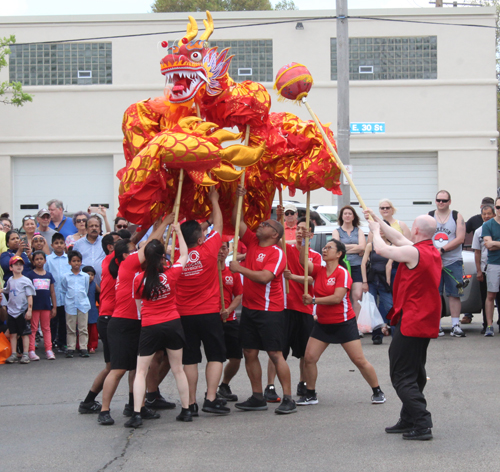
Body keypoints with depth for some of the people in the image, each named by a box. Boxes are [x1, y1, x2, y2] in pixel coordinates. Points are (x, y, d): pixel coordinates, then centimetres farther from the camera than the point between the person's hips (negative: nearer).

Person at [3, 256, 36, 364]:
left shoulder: (25, 281, -5)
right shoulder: (10, 281, 9)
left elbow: (30, 296, -7)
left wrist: (29, 310, -12)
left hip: (23, 311, -4)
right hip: (11, 311, 4)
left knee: (24, 334, 1)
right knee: (13, 334, 6)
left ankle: (25, 354, 6)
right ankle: (13, 354, 11)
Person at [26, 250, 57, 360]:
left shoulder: (49, 275, 10)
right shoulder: (30, 275, 0)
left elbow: (52, 292, 13)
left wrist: (54, 307, 9)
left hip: (46, 306, 3)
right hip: (34, 306, -3)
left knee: (46, 328, 7)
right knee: (33, 329, -2)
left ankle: (49, 350, 9)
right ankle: (31, 351, 0)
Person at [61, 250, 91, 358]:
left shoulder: (85, 276, 8)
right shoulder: (66, 277, 5)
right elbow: (63, 290, 14)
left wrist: (81, 298, 12)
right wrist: (69, 297, 8)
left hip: (83, 304, 1)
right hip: (70, 305, 0)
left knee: (83, 328, 1)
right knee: (70, 329, 2)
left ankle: (83, 348, 4)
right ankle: (70, 348, 6)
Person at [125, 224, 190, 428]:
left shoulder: (139, 279, -7)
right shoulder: (171, 274, -6)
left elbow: (138, 305, 7)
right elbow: (184, 255, 12)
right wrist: (178, 231, 21)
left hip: (149, 327, -1)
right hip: (172, 324, 1)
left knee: (141, 371, 4)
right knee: (178, 369, 14)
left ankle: (136, 414, -7)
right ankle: (186, 410, 18)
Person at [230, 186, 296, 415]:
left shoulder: (277, 253, -10)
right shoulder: (252, 242, 11)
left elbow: (264, 277, -23)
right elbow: (237, 222, 12)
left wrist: (239, 269, -20)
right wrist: (239, 198, 2)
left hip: (270, 311, -7)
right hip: (249, 308, 8)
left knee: (275, 354, -7)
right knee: (249, 353, 7)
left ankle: (288, 399, -4)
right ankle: (257, 398, 15)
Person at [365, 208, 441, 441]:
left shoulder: (414, 253, -19)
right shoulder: (433, 252, 9)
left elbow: (381, 249, -12)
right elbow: (399, 239, 21)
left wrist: (375, 230, 8)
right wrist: (378, 221, 25)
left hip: (411, 322, -10)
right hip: (426, 323, 10)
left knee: (402, 376, -6)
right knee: (415, 373, 18)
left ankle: (422, 424, -11)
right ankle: (408, 420, 25)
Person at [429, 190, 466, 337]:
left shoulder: (457, 217, 5)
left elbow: (460, 238, -6)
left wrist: (442, 250, -14)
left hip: (453, 262, -1)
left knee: (454, 294, -1)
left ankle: (455, 325, 4)